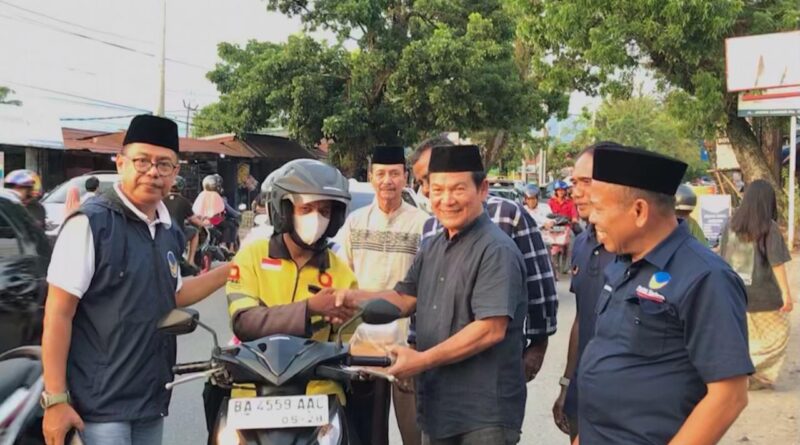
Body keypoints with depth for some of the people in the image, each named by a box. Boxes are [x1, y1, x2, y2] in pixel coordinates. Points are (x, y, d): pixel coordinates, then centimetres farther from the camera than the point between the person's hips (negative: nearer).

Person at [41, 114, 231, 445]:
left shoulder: (168, 231, 7)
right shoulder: (91, 223, -13)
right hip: (100, 403, -7)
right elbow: (57, 313, -14)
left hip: (152, 400, 7)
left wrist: (230, 271, 12)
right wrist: (55, 399, -16)